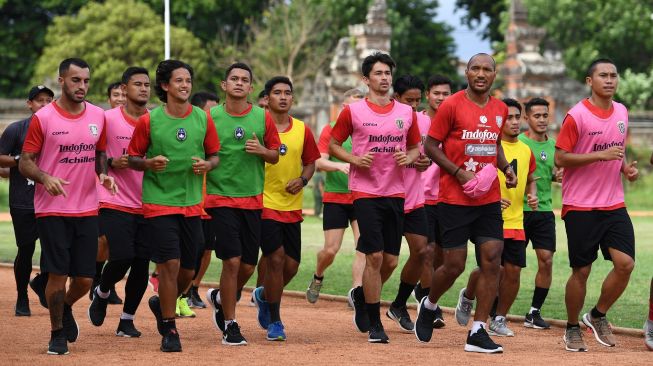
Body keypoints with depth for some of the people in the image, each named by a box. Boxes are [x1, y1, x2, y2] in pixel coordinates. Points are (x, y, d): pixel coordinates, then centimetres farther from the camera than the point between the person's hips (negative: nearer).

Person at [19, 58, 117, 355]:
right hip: (52, 211, -4)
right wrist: (45, 177, -23)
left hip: (87, 210, 4)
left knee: (85, 279, 4)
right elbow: (25, 163, -3)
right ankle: (57, 334, 12)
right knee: (58, 274, -6)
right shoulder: (43, 118, -6)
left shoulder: (97, 116, 7)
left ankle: (66, 309, 37)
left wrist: (103, 173, 0)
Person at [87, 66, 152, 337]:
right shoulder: (108, 119, -3)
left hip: (147, 204, 3)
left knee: (141, 263, 1)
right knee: (122, 258, -14)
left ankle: (127, 320, 15)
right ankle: (102, 293, 18)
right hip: (115, 202, -3)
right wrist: (112, 163, -15)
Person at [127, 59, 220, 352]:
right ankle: (169, 329, 1)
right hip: (159, 203, -4)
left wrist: (207, 165, -10)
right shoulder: (149, 120, -4)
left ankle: (162, 304, 37)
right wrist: (148, 163, -18)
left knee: (188, 270, 8)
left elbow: (214, 155, 13)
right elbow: (133, 158, 3)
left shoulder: (203, 119, 4)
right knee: (170, 264, -11)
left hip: (192, 204, 4)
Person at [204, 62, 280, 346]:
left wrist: (261, 150, -9)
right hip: (221, 198, -3)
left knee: (248, 266, 7)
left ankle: (220, 298, 37)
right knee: (232, 261, -11)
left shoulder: (263, 117, 5)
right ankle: (230, 325, 1)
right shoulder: (210, 117, -1)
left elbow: (275, 156, 10)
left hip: (253, 201, 3)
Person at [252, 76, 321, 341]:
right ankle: (274, 322, 0)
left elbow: (310, 162, 15)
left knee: (292, 265, 5)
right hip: (264, 204, -5)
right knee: (276, 258, -13)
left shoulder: (302, 130, 6)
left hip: (292, 207, 5)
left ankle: (264, 295, 37)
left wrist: (302, 180, -4)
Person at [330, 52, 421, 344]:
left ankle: (361, 295, 35)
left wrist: (409, 158, -4)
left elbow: (415, 147, 19)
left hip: (396, 193, 4)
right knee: (375, 256, -10)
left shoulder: (406, 113, 8)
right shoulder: (353, 111, -1)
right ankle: (375, 324, 0)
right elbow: (333, 145, 7)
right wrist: (354, 159, -11)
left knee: (390, 261, 5)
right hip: (365, 191, -4)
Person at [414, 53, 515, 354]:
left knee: (492, 261, -6)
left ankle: (477, 333, -1)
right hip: (455, 200, -5)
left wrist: (505, 167, 6)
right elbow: (430, 146, -5)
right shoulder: (451, 106, -7)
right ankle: (429, 306, 30)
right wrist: (460, 173, -16)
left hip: (489, 199, 5)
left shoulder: (500, 109, 9)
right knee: (454, 266, -2)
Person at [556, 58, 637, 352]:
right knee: (581, 271, 0)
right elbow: (560, 158, -11)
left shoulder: (622, 113, 9)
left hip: (614, 204, 5)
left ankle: (598, 316, 14)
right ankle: (572, 328, 19)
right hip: (581, 206, -5)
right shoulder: (577, 115, -11)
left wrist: (626, 166, 3)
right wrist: (600, 155, -20)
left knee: (625, 264, -7)